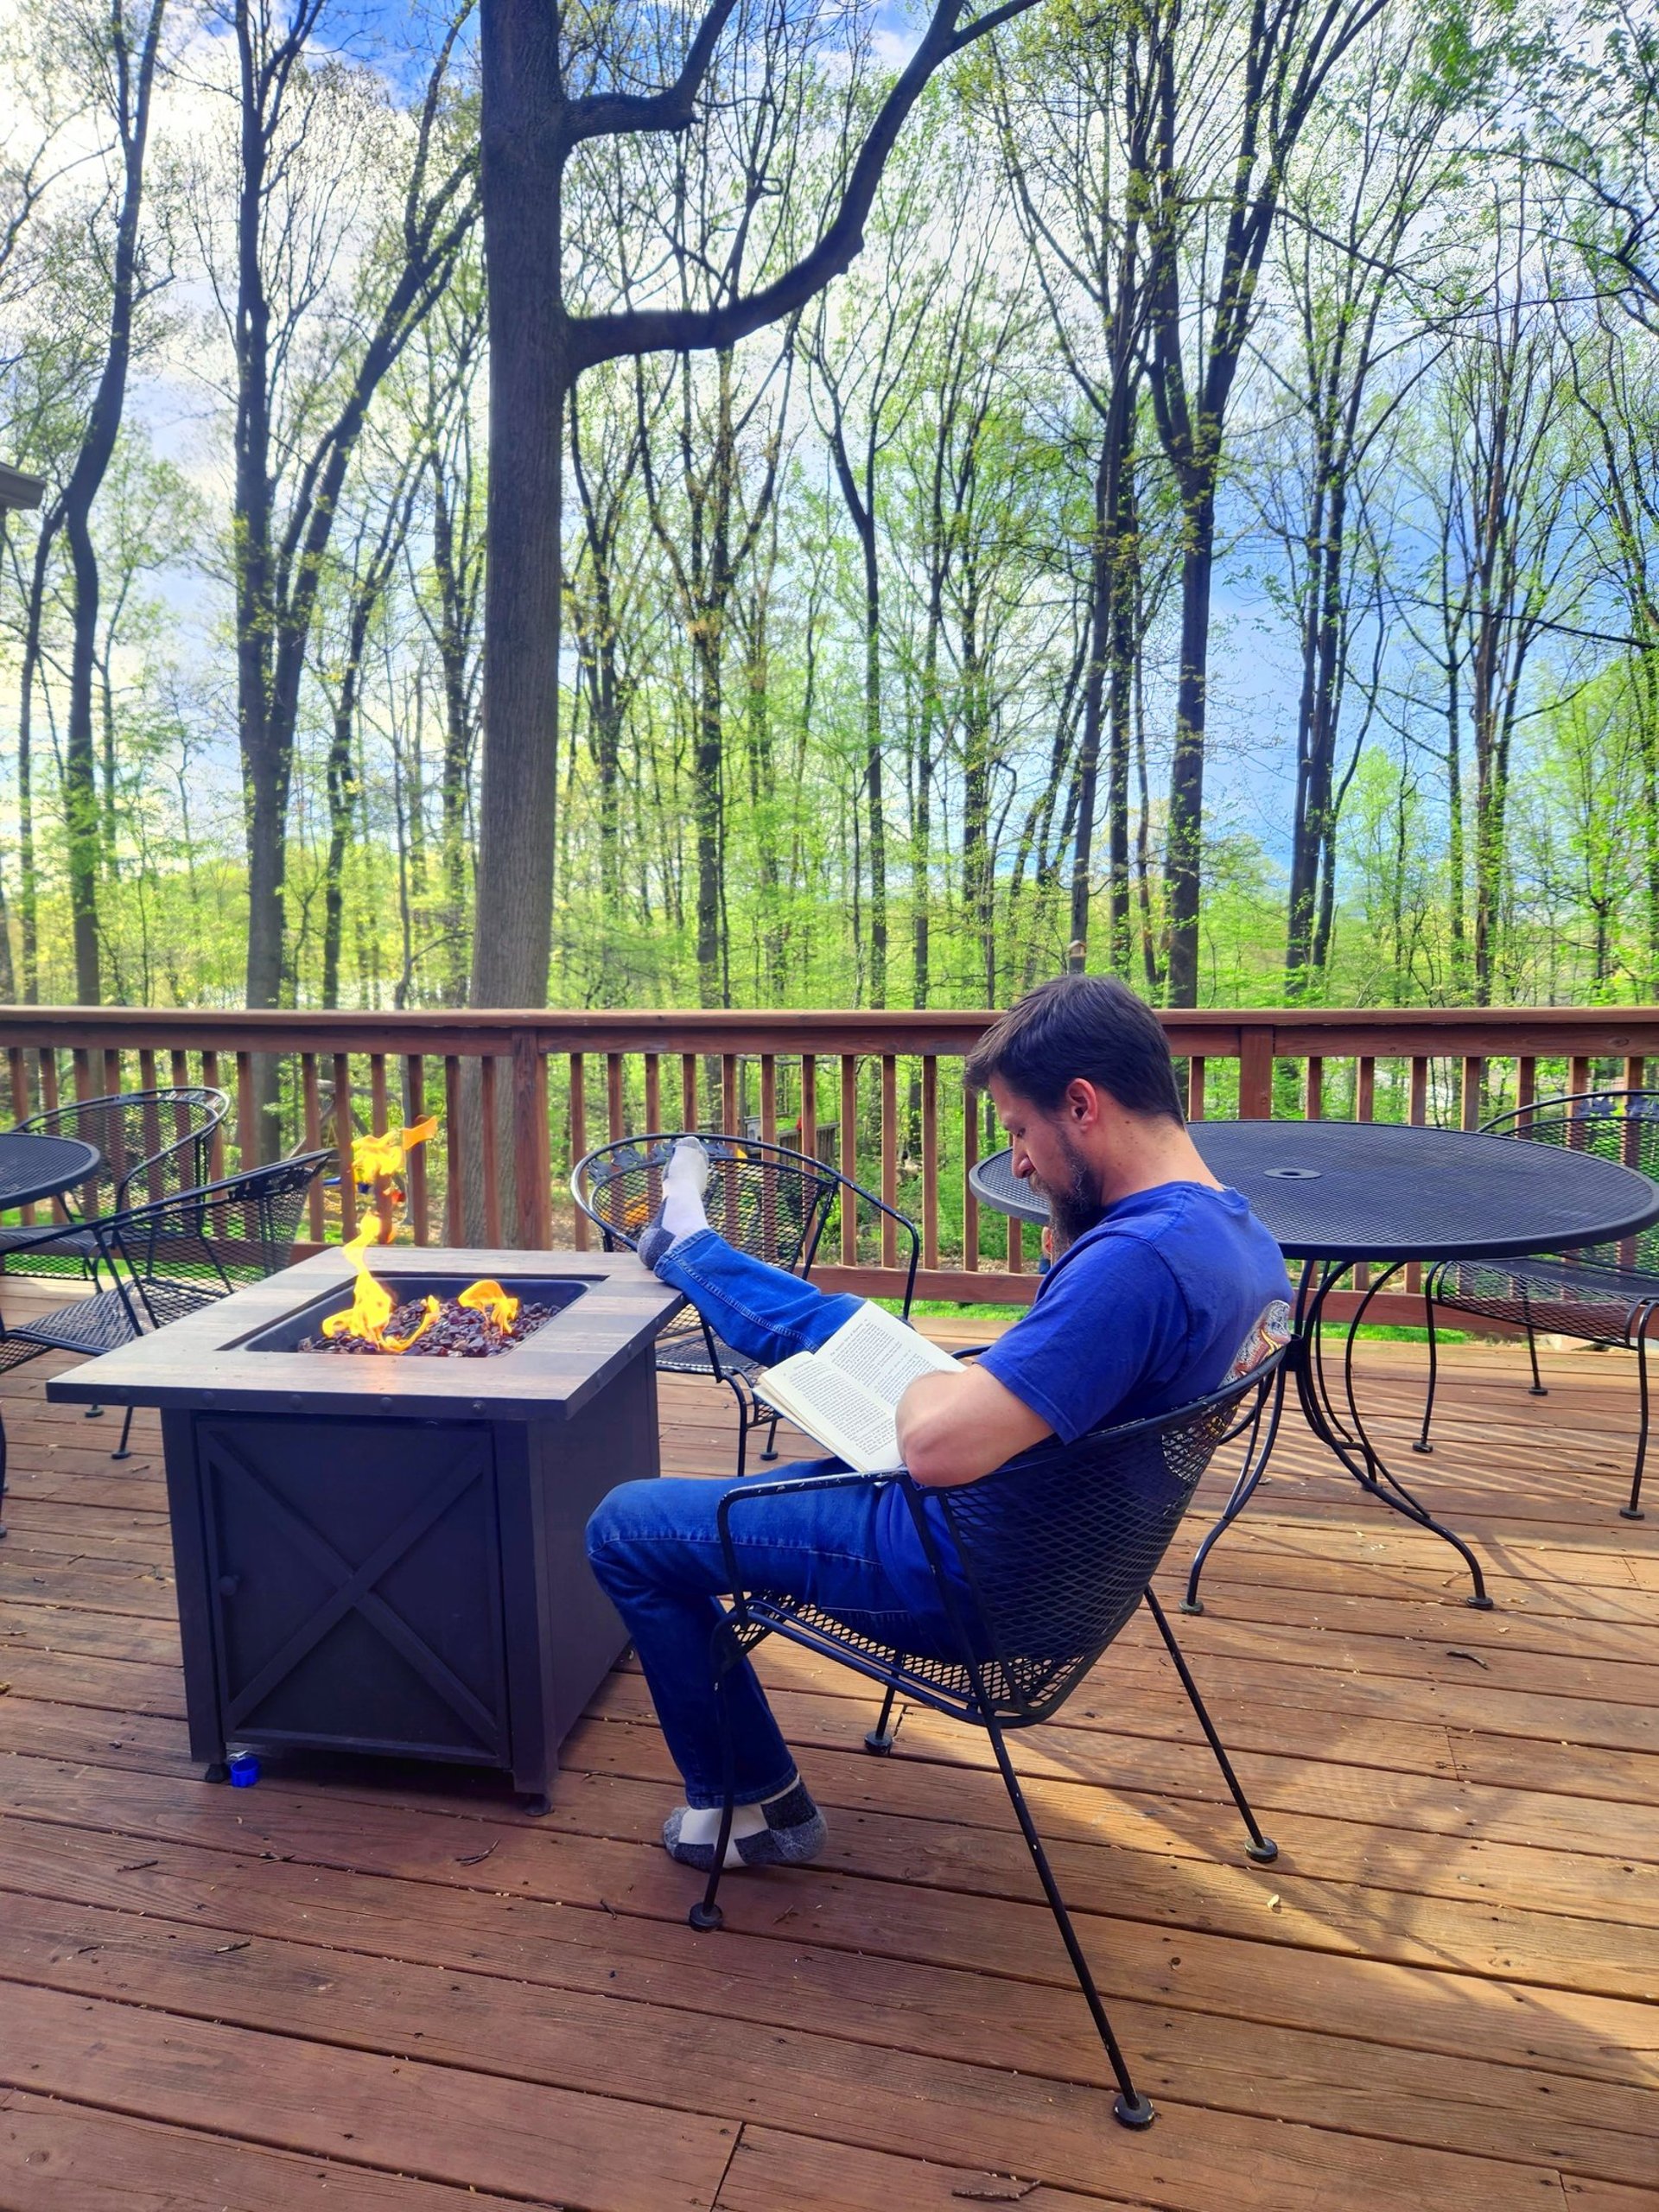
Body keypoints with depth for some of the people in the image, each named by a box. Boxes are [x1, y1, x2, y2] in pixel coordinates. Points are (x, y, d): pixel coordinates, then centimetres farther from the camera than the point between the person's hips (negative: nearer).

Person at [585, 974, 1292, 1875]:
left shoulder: (1137, 1261, -36)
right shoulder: (1239, 1231, -5)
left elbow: (936, 1445, -38)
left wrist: (919, 1384, -15)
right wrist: (1075, 1251, -5)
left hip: (963, 1576, -9)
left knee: (624, 1527, 3)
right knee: (830, 1326, 25)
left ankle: (753, 1805, 19)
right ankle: (684, 1246, 54)